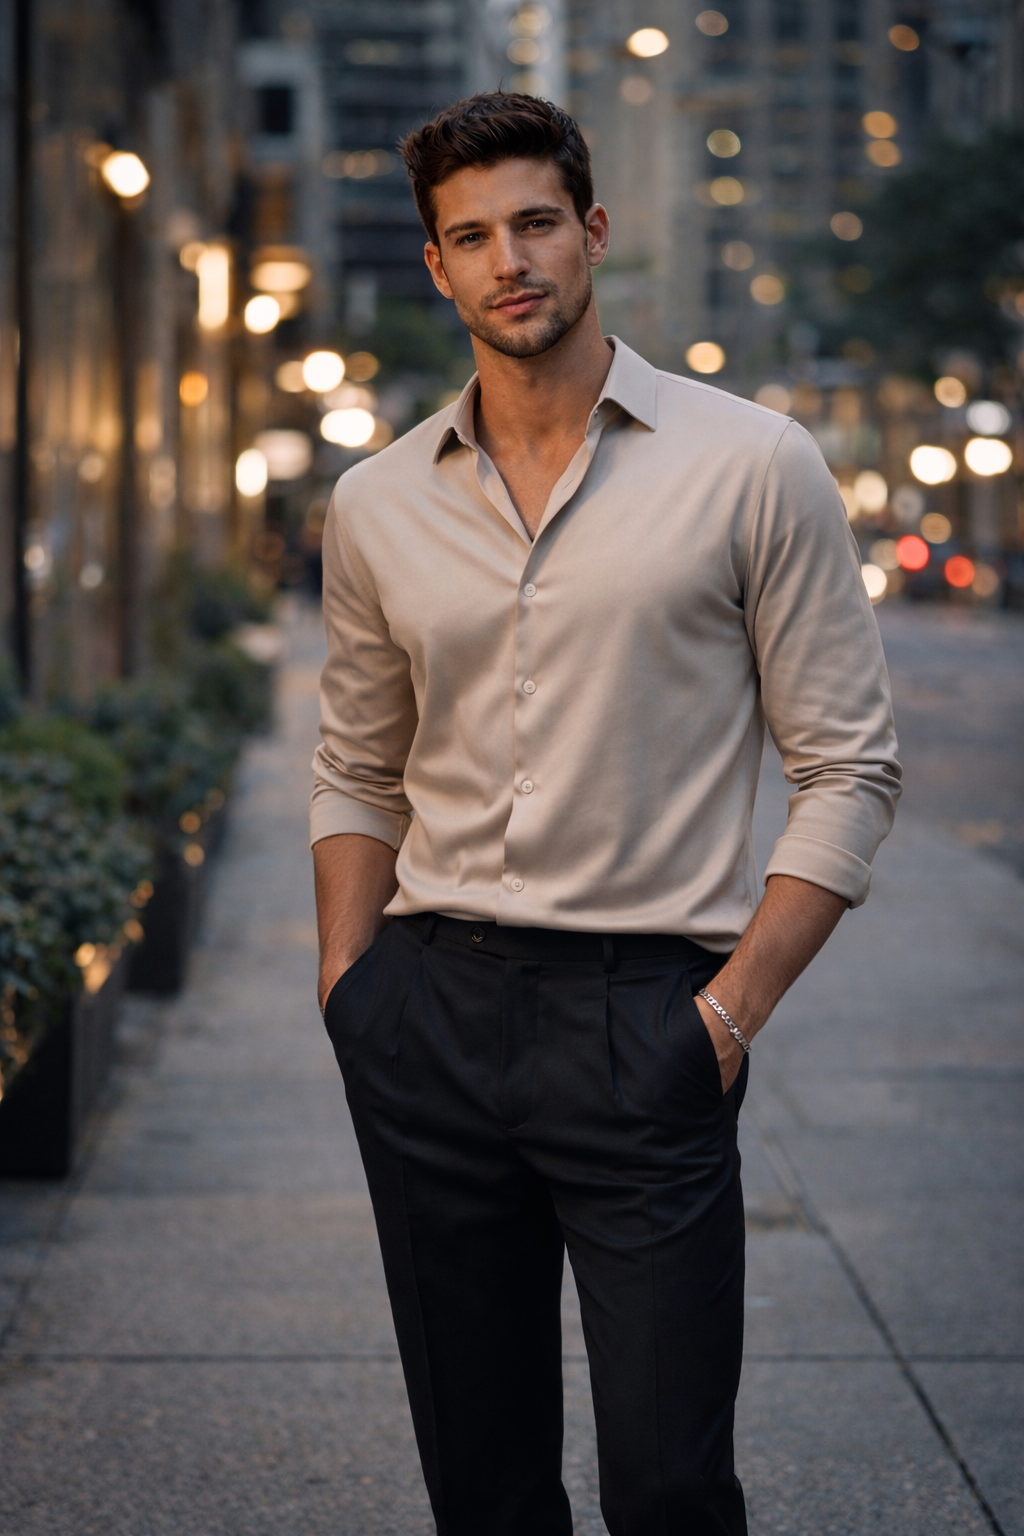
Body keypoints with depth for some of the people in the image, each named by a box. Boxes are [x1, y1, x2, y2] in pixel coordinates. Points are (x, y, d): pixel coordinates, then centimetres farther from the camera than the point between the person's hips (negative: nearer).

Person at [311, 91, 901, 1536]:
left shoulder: (753, 468, -2)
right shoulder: (378, 507, 9)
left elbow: (851, 767, -1)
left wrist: (734, 1008, -9)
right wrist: (345, 986, 6)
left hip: (644, 1011, -3)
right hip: (429, 1016, 4)